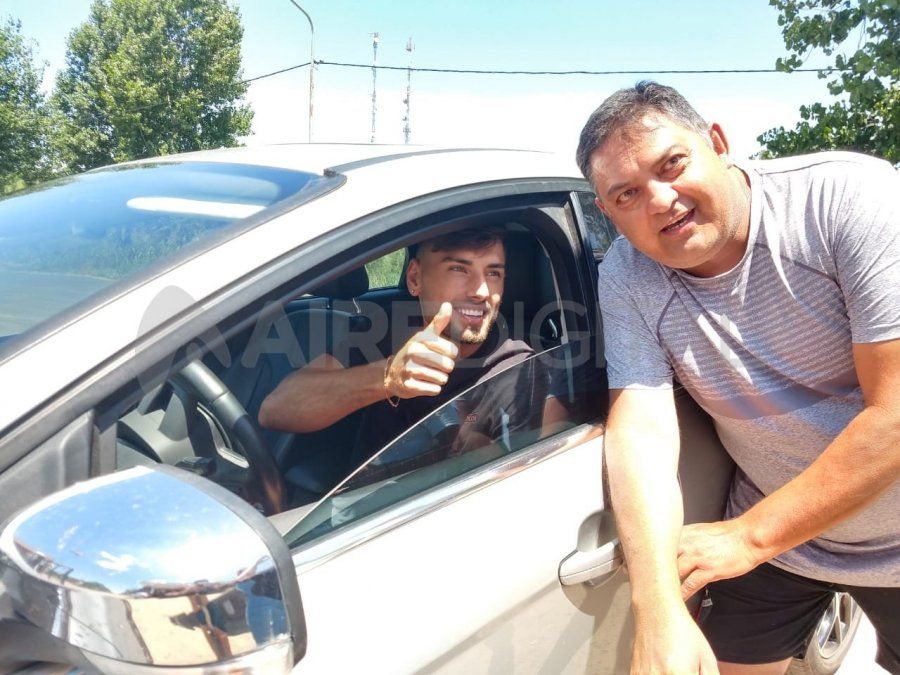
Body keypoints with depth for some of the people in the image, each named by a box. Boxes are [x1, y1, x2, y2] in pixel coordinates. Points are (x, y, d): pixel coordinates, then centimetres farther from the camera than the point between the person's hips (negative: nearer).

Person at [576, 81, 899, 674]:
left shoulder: (849, 196, -24)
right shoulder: (625, 278, -13)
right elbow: (641, 429, -22)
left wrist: (749, 536, -23)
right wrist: (659, 614, -35)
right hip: (765, 531, 2)